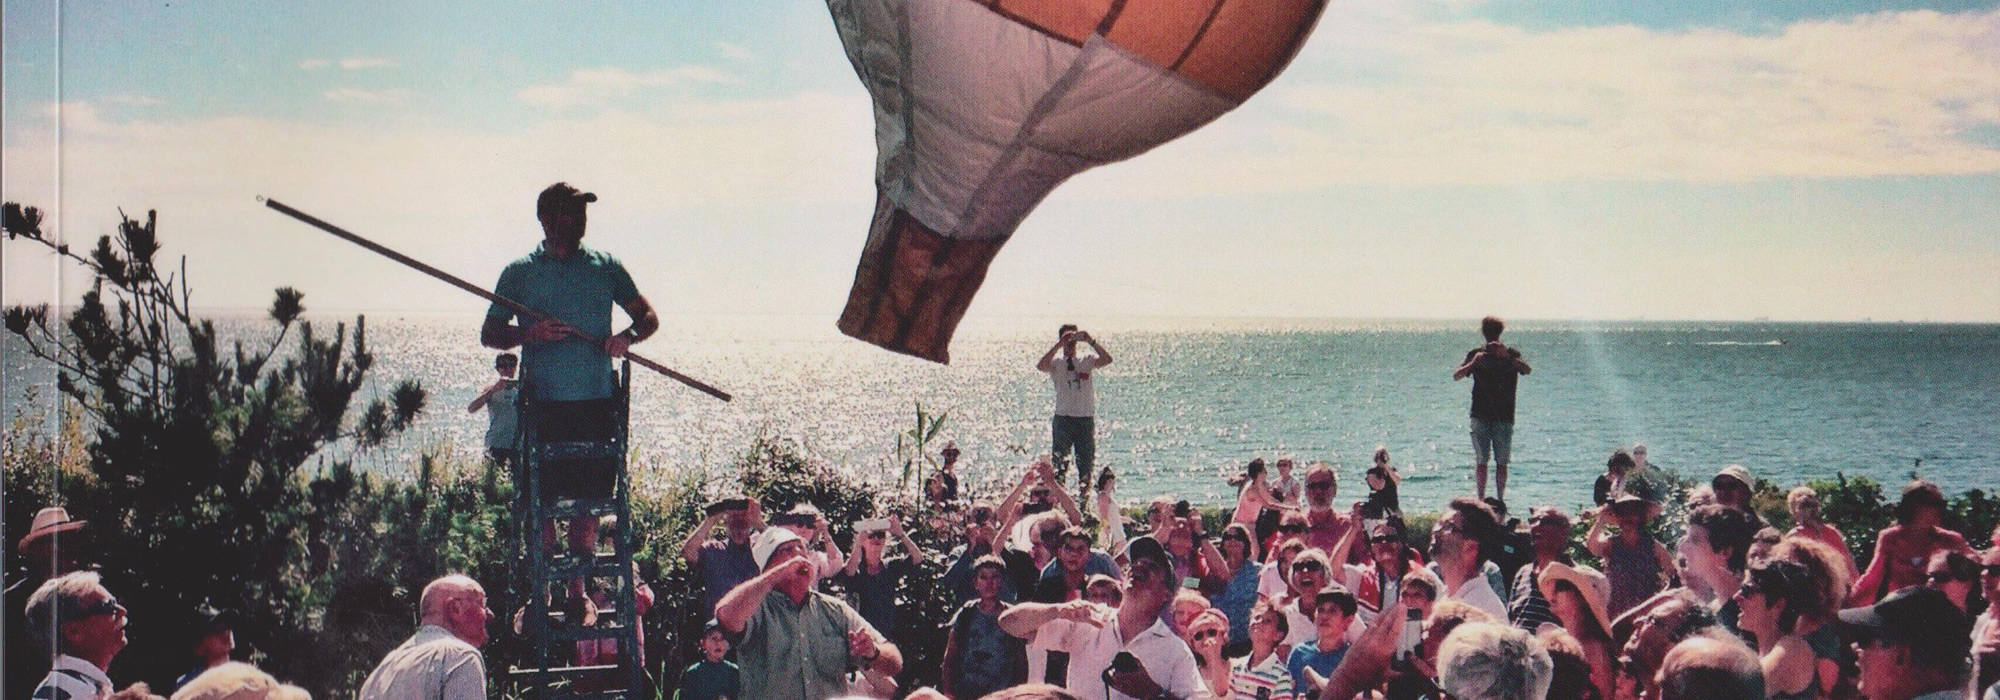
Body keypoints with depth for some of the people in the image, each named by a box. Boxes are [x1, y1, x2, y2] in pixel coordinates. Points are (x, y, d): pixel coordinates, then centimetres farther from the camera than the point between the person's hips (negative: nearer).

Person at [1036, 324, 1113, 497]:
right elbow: (1041, 366, -18)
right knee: (1060, 461, -3)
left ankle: (1084, 494, 15)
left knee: (1086, 460, 6)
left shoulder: (1087, 361, 8)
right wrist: (1059, 345, -19)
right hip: (1063, 417, -2)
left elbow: (1107, 360, -9)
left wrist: (1090, 341, -15)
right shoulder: (1056, 364, 4)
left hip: (1086, 418, 2)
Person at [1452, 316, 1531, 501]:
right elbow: (1456, 376, -4)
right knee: (1481, 461, -2)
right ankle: (1481, 499, 2)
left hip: (1504, 417, 0)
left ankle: (1500, 499, 4)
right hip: (1480, 416, 0)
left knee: (1501, 462, -1)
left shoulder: (1511, 355, 4)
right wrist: (1473, 363, -21)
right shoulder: (1476, 354, 7)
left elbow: (1527, 370, -15)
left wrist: (1507, 357, -30)